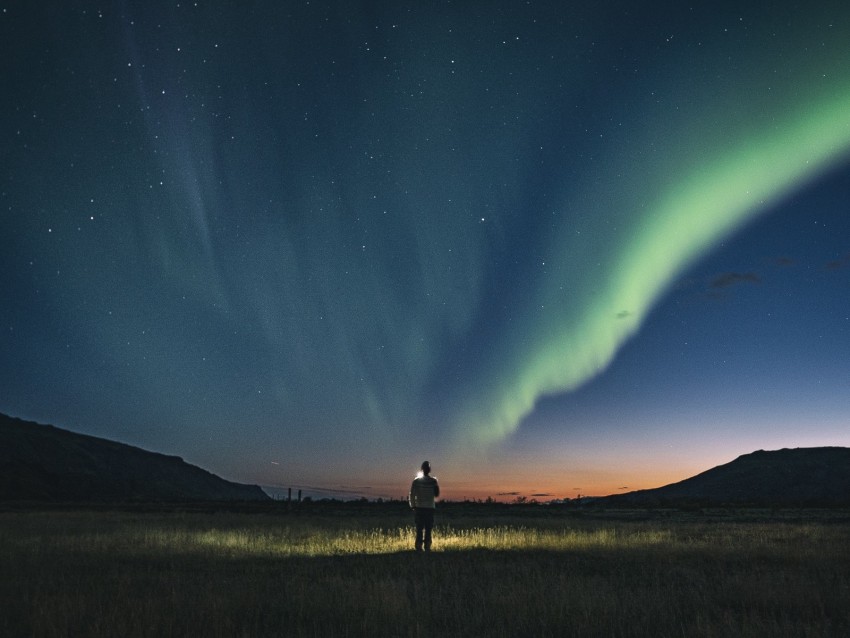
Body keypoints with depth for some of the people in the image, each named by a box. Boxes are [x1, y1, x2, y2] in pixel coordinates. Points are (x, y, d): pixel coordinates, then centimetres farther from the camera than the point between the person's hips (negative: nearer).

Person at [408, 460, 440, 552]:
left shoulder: (416, 481, -3)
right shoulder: (433, 481, -3)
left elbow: (412, 495, -3)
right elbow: (436, 494, 5)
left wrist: (413, 506, 8)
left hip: (419, 507, 0)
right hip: (430, 508, 0)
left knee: (419, 529, 4)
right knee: (428, 529, 6)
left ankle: (419, 547, -1)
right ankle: (427, 547, 2)